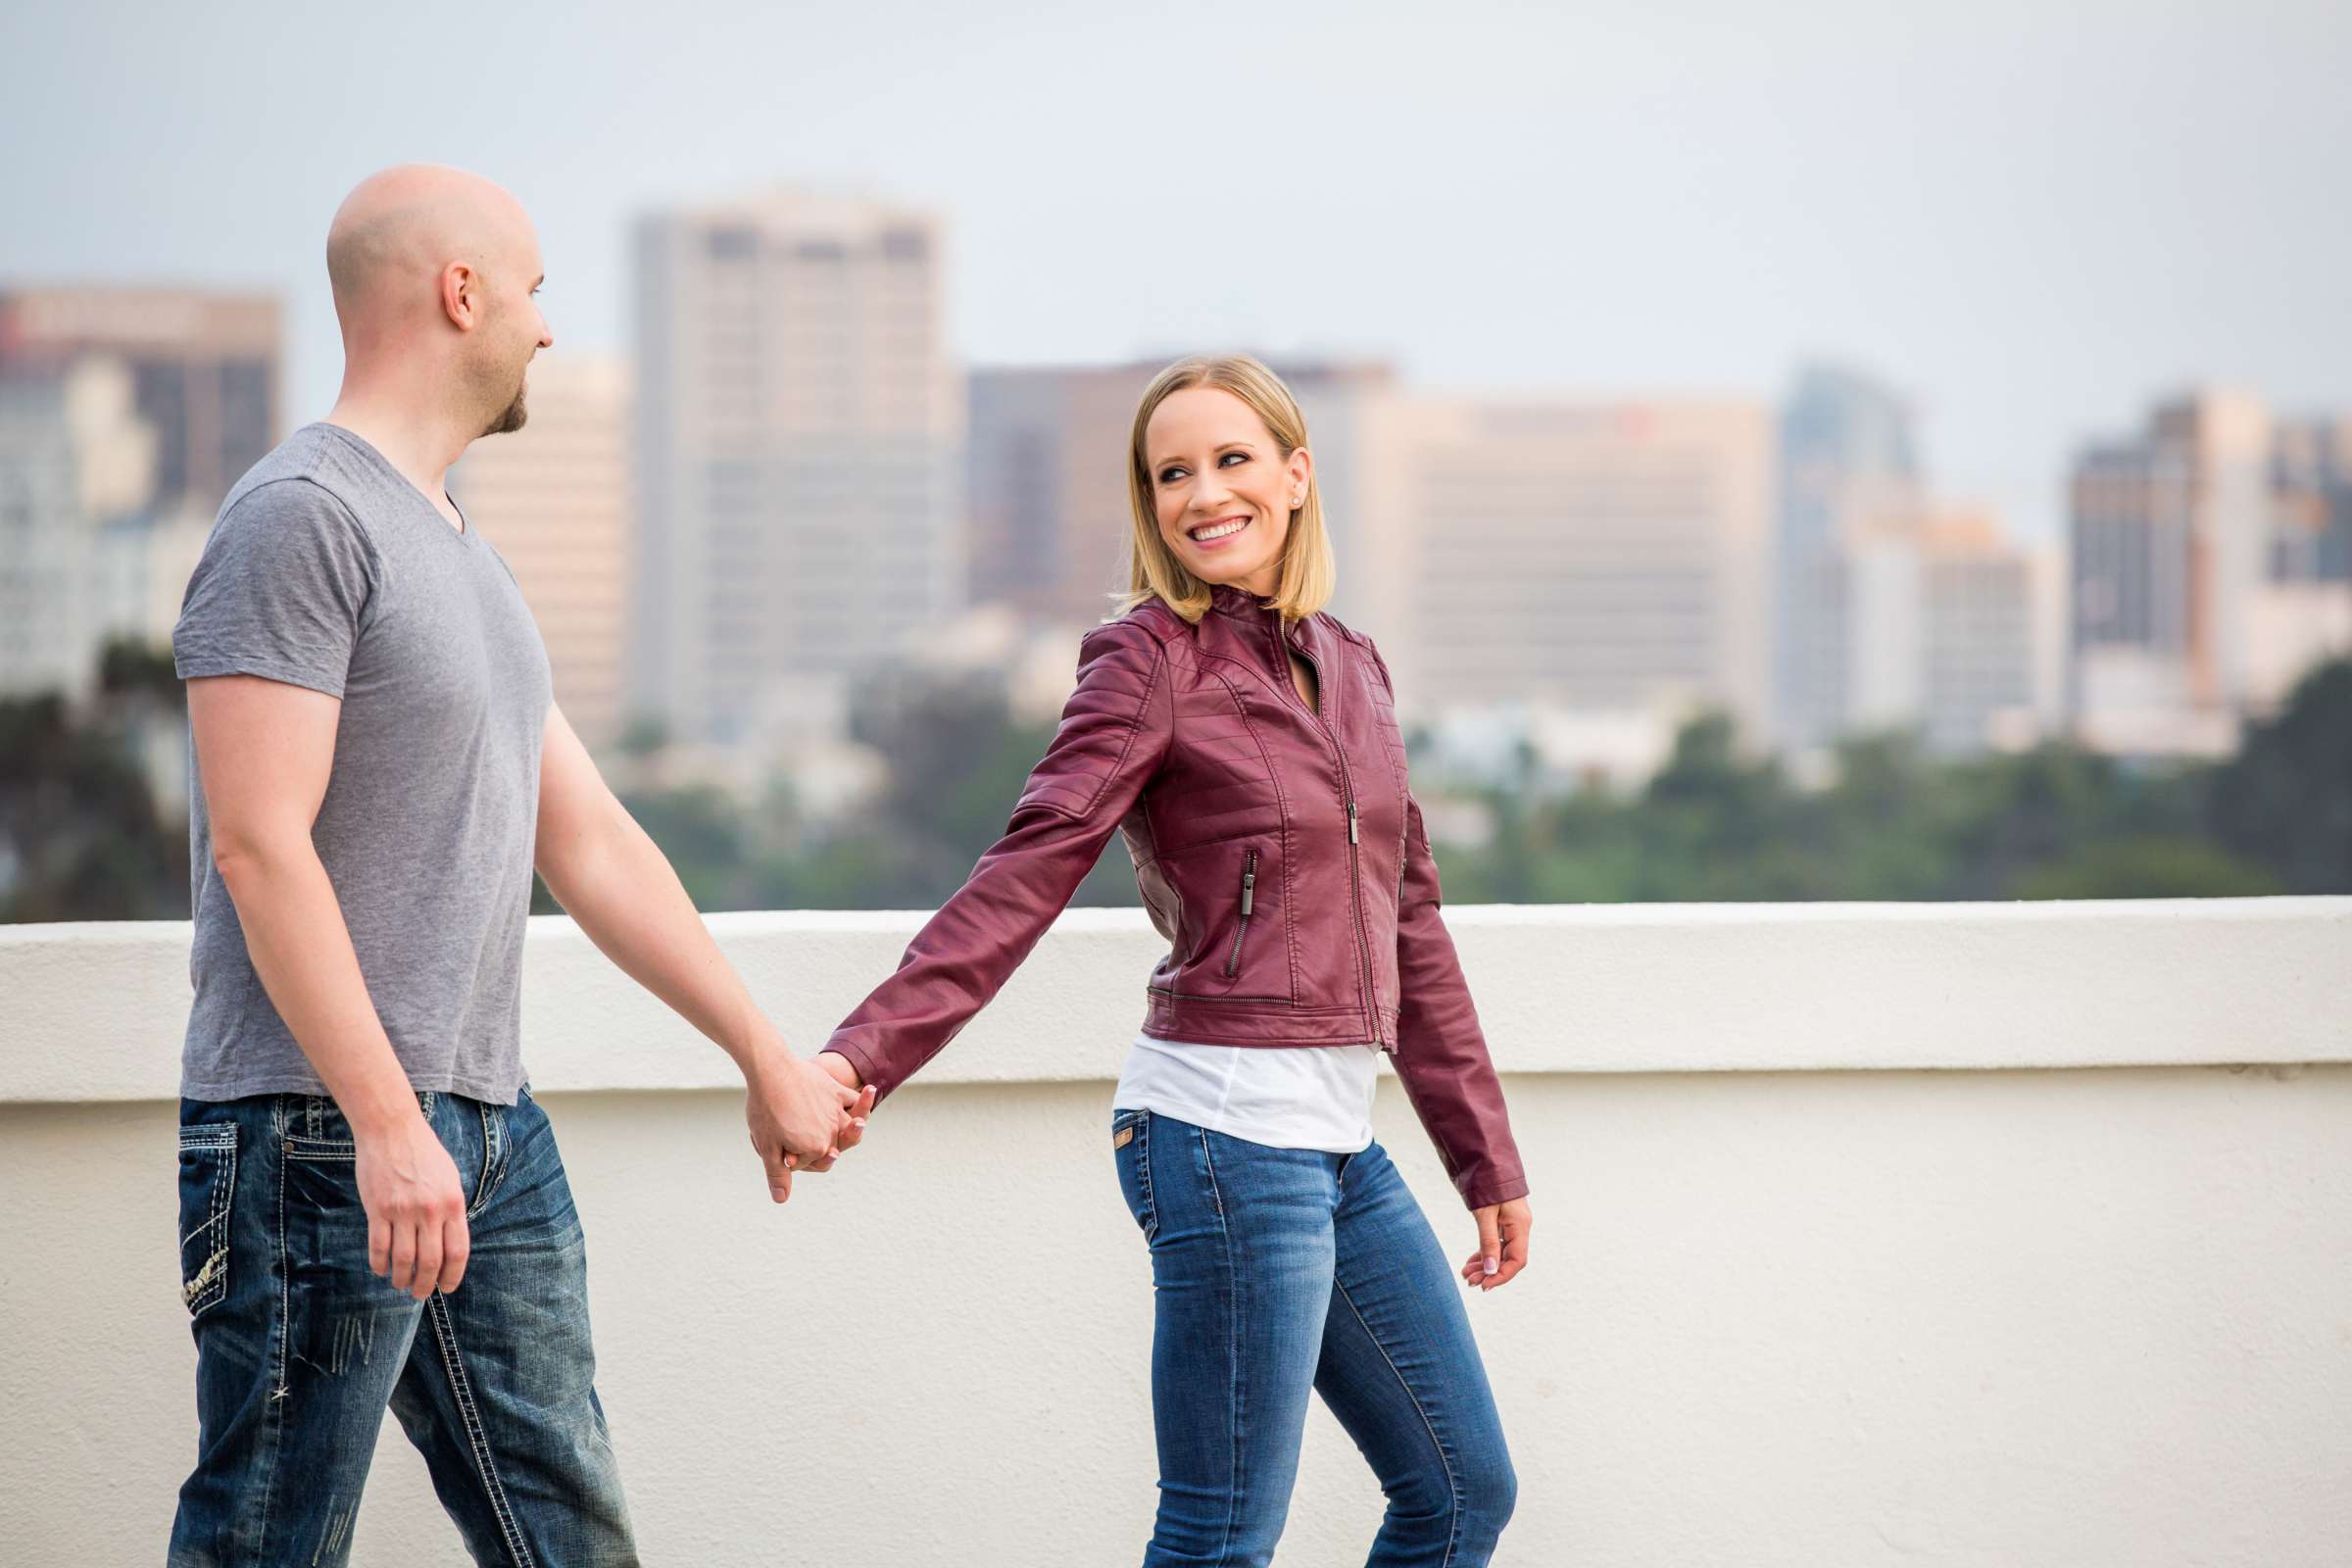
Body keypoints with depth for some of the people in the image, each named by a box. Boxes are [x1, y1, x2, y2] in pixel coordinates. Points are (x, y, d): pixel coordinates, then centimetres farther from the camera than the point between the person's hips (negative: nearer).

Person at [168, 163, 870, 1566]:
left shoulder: (463, 554, 20)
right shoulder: (302, 518, -9)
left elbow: (592, 843, 23)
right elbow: (260, 845, -17)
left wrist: (767, 1059, 24)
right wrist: (386, 1123, -22)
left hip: (494, 1133, 9)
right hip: (326, 1131, -9)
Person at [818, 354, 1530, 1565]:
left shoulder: (1352, 668, 14)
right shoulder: (1154, 659, -7)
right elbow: (1027, 875, -16)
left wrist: (1486, 1155, 22)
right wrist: (865, 1051, -28)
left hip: (1339, 1140, 8)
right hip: (1227, 1131, -8)